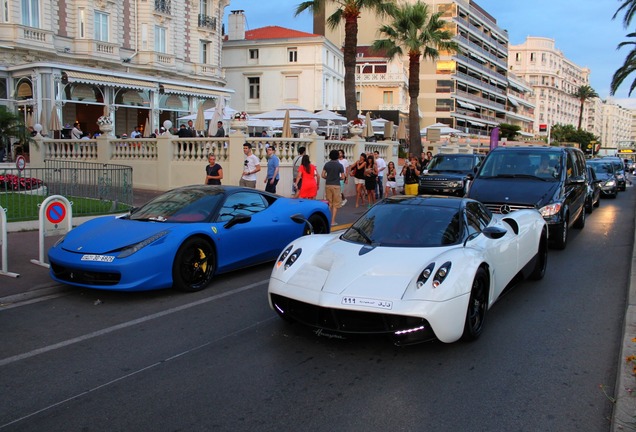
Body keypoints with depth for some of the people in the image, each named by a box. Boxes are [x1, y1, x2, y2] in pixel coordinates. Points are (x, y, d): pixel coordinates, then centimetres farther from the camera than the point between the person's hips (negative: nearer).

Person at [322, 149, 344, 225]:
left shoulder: (327, 164, 1)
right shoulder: (340, 165, -6)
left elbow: (322, 175, -1)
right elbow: (342, 177, -6)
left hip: (328, 185, 3)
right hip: (336, 185, -3)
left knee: (329, 203, 14)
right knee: (335, 204, 2)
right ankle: (333, 221, -2)